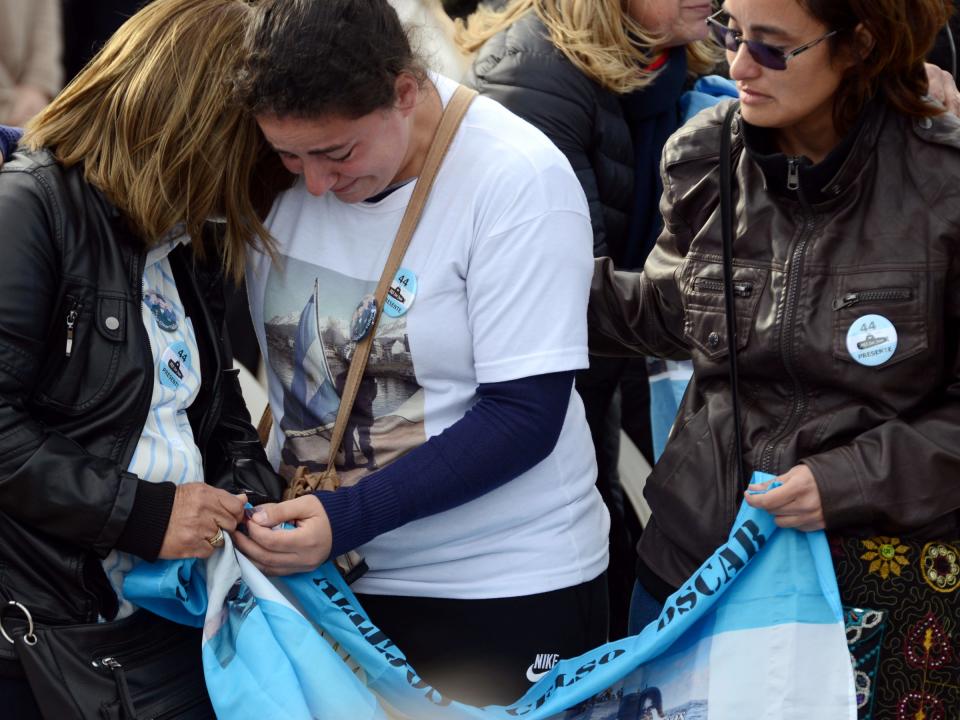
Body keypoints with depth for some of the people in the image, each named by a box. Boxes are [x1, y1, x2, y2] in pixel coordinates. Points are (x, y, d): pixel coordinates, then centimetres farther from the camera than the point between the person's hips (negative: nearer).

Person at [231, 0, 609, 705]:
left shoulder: (517, 179, -17)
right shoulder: (278, 169, -4)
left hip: (503, 589, -4)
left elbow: (524, 417, -18)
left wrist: (348, 518, -25)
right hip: (311, 568, 4)